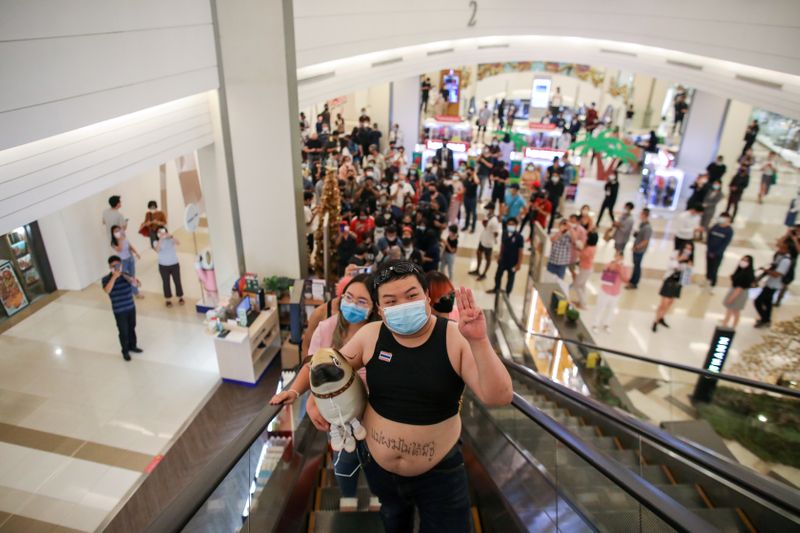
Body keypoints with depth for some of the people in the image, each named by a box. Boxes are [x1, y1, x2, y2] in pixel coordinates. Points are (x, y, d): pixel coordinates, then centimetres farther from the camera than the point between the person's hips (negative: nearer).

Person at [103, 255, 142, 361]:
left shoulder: (125, 275, -2)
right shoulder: (106, 279, -12)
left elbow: (138, 284, -9)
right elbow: (107, 290, -30)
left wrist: (132, 279, -29)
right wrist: (114, 277, -33)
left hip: (131, 307, 4)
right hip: (119, 311, -4)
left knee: (132, 328, 19)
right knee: (123, 331, 6)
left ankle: (133, 346, 39)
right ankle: (125, 351, 24)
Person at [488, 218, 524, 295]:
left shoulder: (519, 237, -23)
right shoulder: (505, 234, -7)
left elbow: (520, 251, -17)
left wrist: (519, 264, -15)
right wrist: (499, 256, 14)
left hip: (513, 263, -5)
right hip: (503, 260, 5)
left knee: (510, 279, 15)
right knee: (498, 275, 22)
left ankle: (507, 294, 34)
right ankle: (496, 289, 49)